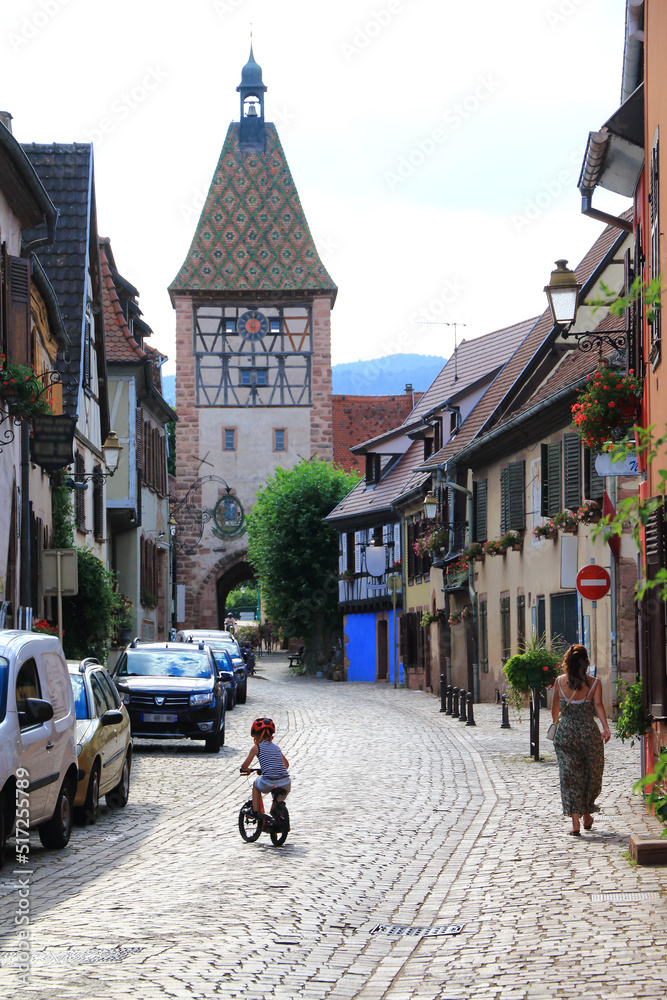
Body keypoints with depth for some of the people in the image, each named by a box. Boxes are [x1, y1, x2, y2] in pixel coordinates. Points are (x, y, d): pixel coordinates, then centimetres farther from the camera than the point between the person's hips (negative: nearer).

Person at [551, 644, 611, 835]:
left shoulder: (560, 681, 1)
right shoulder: (594, 683, -2)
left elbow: (555, 709, 7)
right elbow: (598, 705, -16)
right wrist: (606, 727, -21)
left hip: (565, 732, 0)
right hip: (589, 731, 0)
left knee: (570, 777, 1)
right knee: (591, 775, 18)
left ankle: (575, 823, -6)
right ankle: (587, 816, 31)